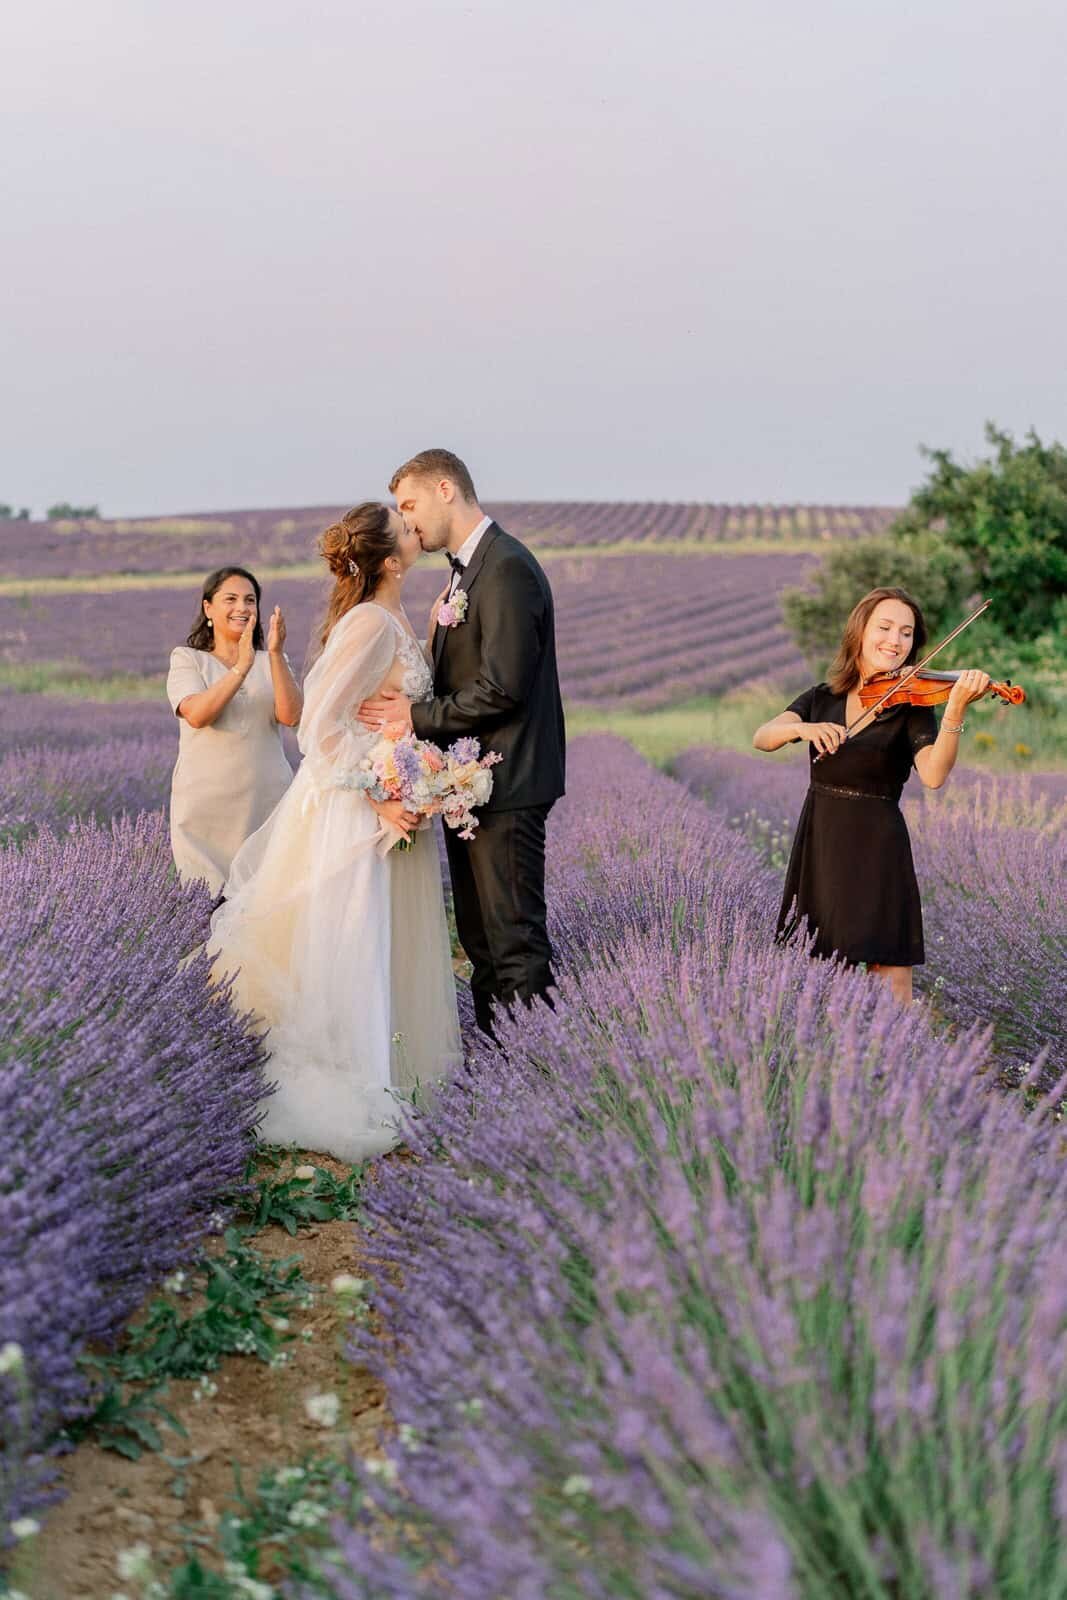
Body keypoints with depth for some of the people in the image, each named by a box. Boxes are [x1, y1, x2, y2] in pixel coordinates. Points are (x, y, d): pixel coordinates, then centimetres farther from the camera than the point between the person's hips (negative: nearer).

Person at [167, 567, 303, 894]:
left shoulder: (271, 661, 12)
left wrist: (276, 655, -16)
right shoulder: (187, 659, 6)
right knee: (208, 898, -3)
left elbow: (291, 716, -6)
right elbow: (197, 715, -13)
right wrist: (242, 667, -21)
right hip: (206, 805, -2)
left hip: (268, 801, 2)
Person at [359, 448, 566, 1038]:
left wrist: (417, 716, -13)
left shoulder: (507, 569, -15)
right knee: (480, 938, 14)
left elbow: (503, 688, -22)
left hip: (506, 788, -10)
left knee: (515, 939, -7)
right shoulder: (465, 570, 17)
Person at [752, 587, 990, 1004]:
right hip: (817, 842, 4)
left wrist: (956, 709, -36)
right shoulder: (822, 698, 7)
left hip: (876, 848, -4)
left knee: (889, 977, -7)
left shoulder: (912, 705, -5)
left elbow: (933, 775, -23)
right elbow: (762, 737, -6)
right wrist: (802, 728, -27)